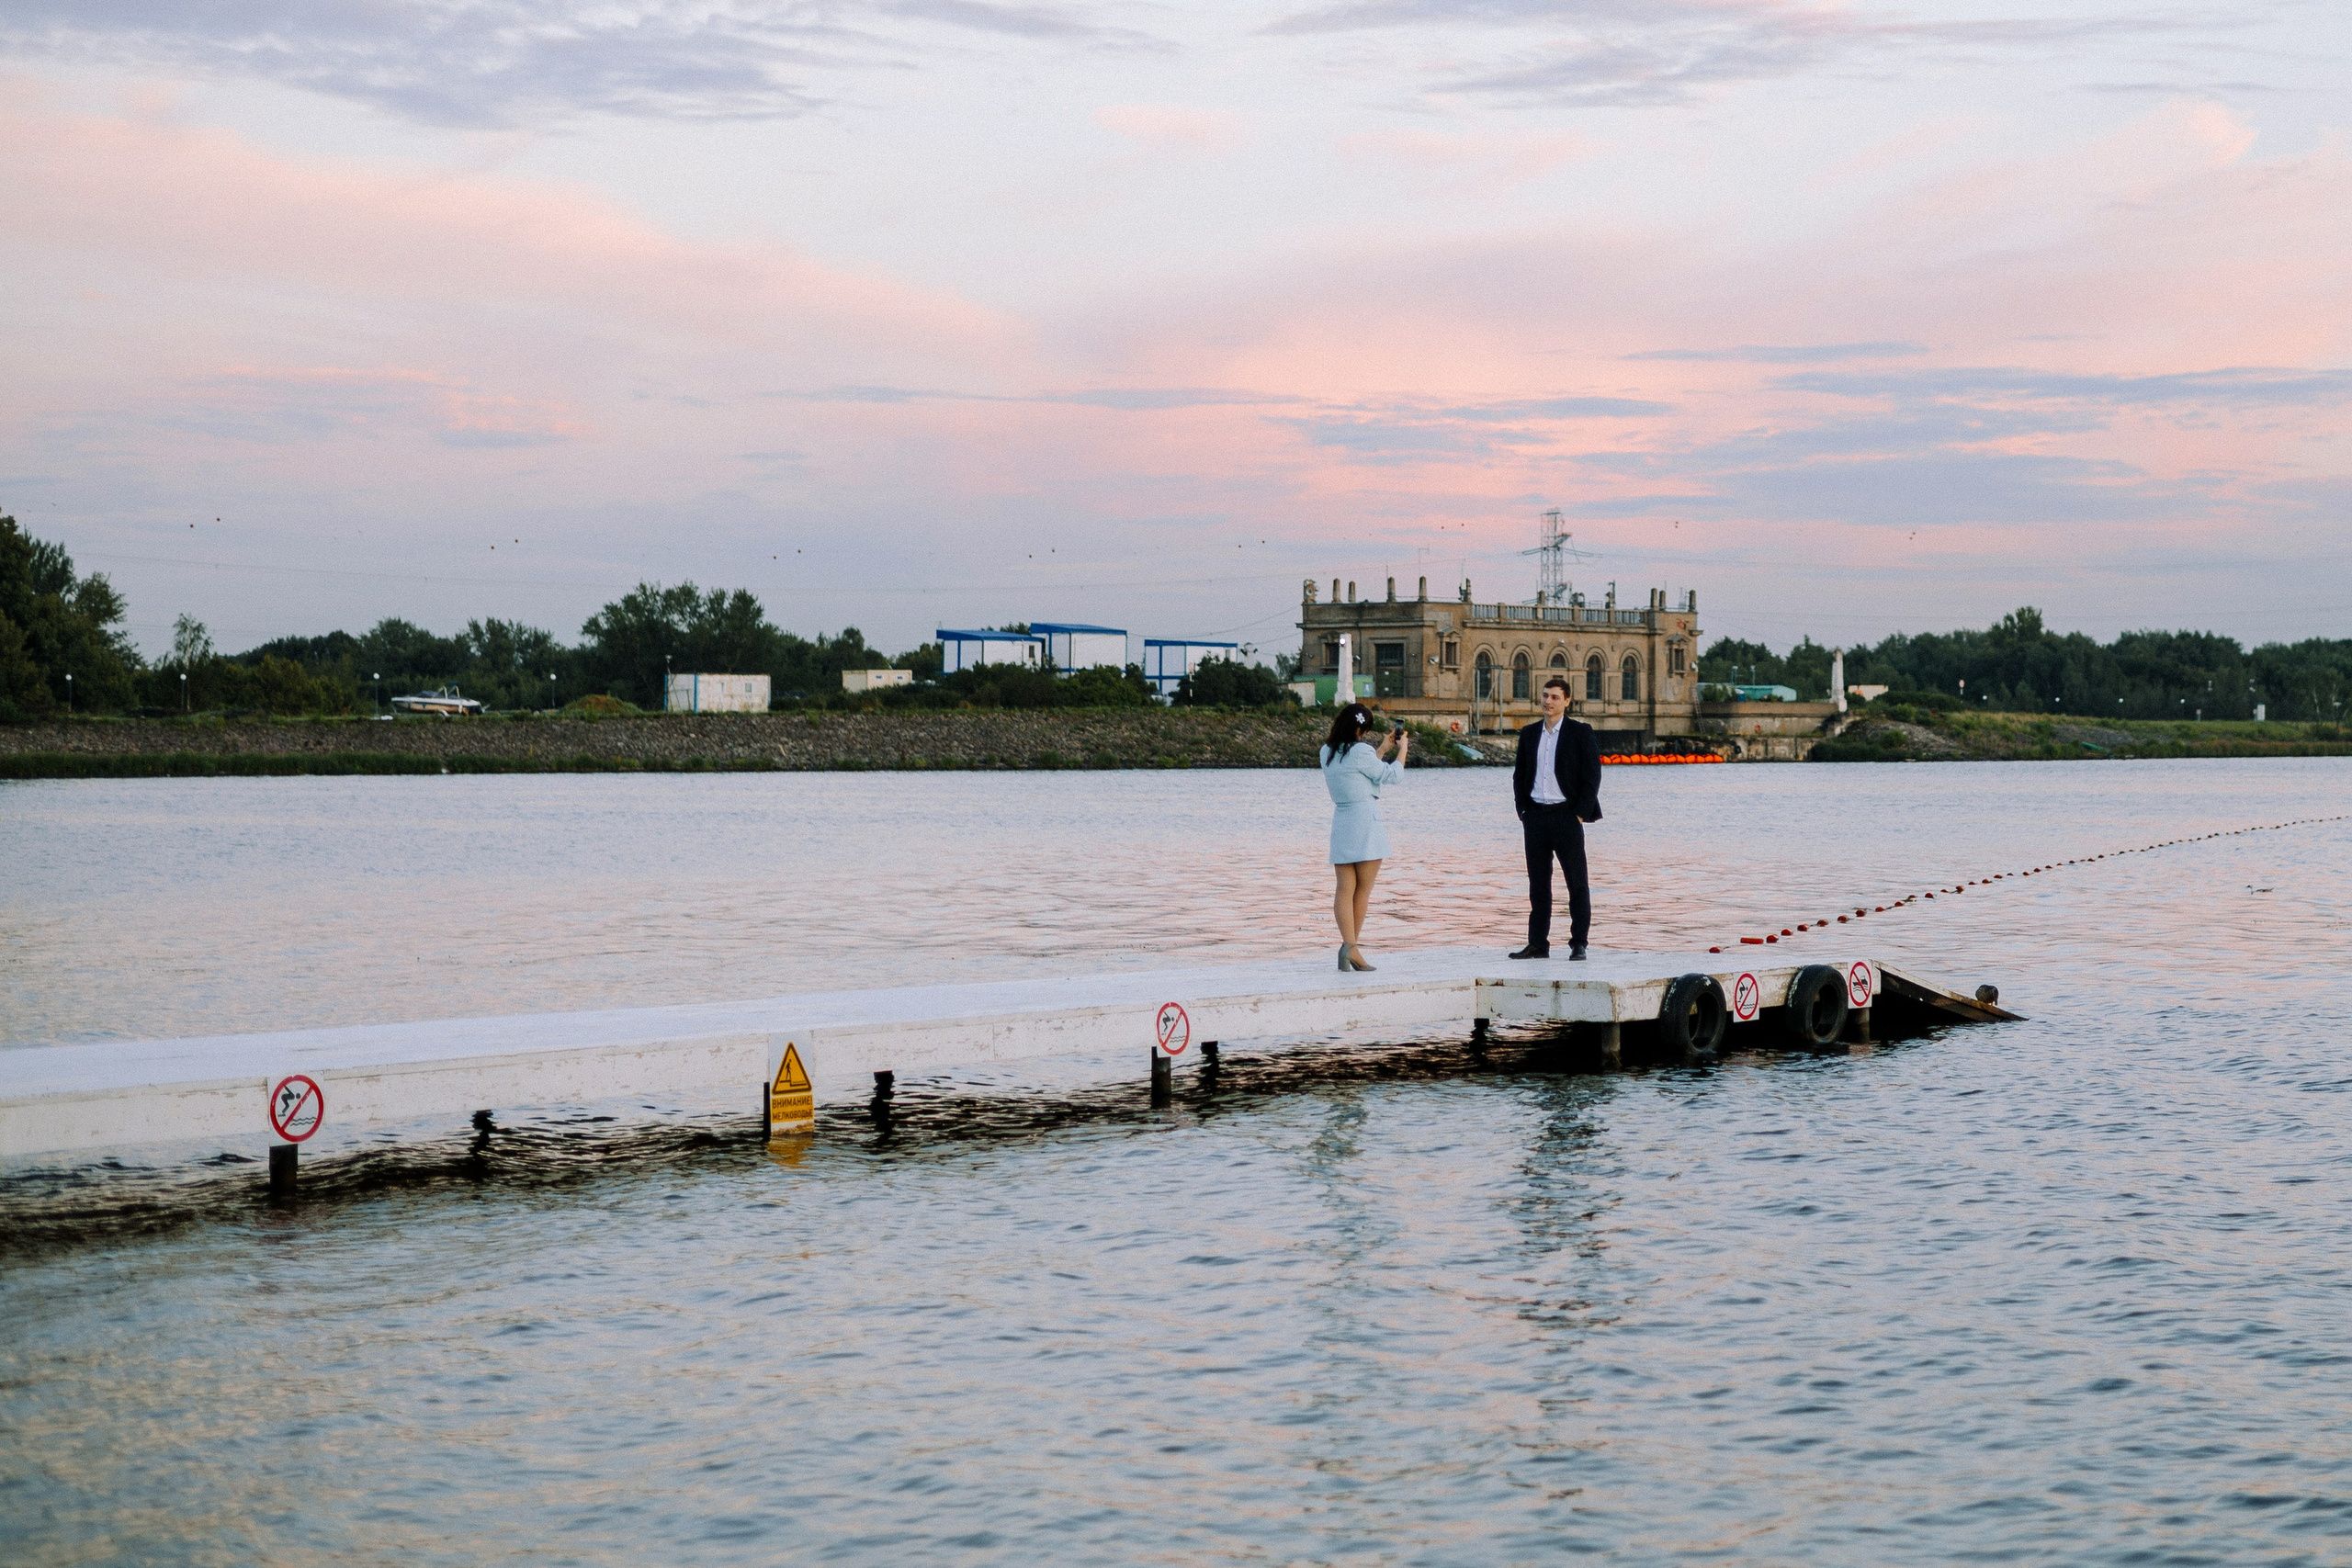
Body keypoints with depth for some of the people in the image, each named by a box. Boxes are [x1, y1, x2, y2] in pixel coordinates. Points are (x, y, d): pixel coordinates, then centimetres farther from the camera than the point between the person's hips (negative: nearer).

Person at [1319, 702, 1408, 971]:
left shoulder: (1327, 753, 8)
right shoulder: (1360, 752, -14)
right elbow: (1392, 775, -4)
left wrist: (1383, 748, 28)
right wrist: (1402, 749, 11)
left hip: (1340, 824, 6)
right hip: (1366, 823, -6)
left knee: (1344, 889, 1)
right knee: (1363, 889, 2)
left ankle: (1348, 944, -11)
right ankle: (1352, 947, 1)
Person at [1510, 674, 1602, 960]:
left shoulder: (1581, 733, -1)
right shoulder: (1529, 734, 12)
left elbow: (1592, 777, -4)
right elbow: (1519, 775, 16)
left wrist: (1581, 815, -10)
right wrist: (1523, 811, 5)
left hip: (1566, 815, -4)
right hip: (1536, 816, 4)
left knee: (1577, 883, -2)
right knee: (1538, 883, 7)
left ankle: (1579, 944, 2)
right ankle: (1538, 944, 11)